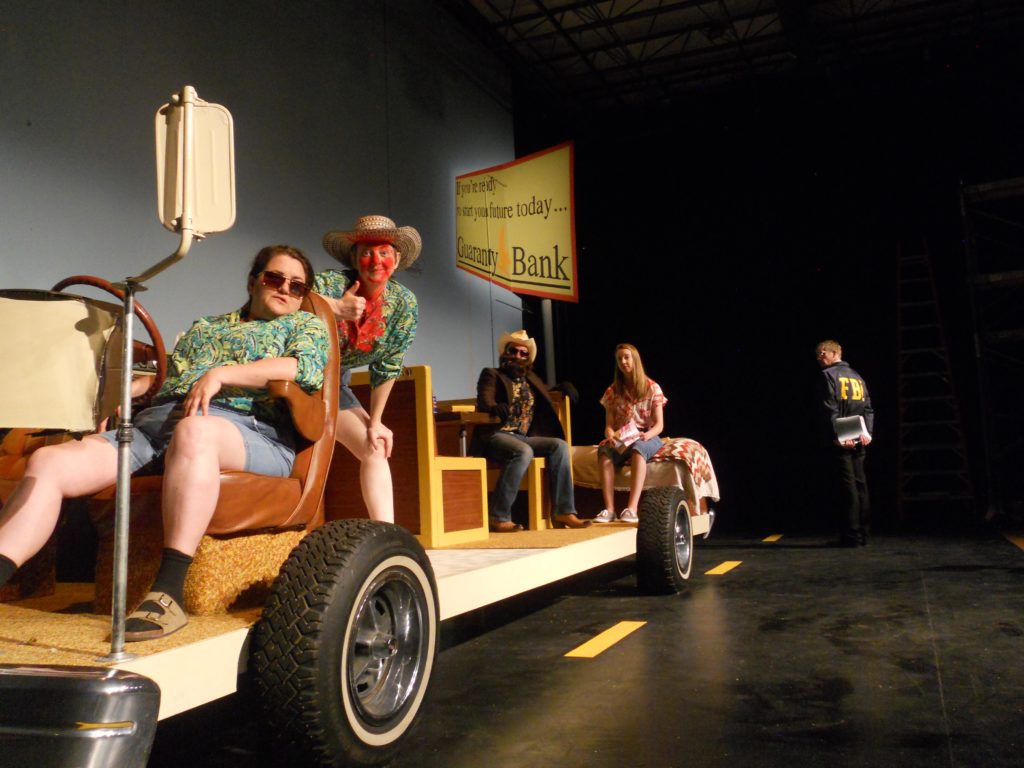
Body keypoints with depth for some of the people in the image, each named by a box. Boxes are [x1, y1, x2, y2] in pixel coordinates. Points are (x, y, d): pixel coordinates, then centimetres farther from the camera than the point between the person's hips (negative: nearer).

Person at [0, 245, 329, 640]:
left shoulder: (306, 324, 22)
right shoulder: (203, 326, 37)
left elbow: (309, 368, -1)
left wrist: (222, 373, -9)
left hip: (247, 427, -5)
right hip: (158, 416, 5)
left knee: (194, 431, -41)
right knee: (48, 462, -18)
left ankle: (168, 593, -41)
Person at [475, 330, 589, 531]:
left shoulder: (531, 379, 24)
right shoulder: (491, 375, 7)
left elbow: (547, 397, 36)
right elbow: (484, 403, -9)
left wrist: (564, 387, 16)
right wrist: (496, 408, -30)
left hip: (523, 438, 6)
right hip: (497, 436, -6)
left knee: (560, 445, -18)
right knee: (524, 452, -35)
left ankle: (563, 512, -21)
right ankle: (499, 518, -32)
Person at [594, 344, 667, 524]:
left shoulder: (652, 388, 3)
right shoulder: (612, 391, 9)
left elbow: (659, 425, -1)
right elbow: (609, 425, 5)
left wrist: (647, 435, -23)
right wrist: (611, 436, -19)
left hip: (647, 438, -2)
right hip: (621, 441, 2)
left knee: (637, 448, -40)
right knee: (604, 450, -34)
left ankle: (632, 508, -51)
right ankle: (609, 509, -44)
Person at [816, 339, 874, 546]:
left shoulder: (829, 375, -4)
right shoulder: (857, 376, 18)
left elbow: (831, 409, -13)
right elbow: (868, 408, 10)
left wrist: (836, 435, -16)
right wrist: (867, 432, 2)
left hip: (841, 439, -6)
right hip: (859, 440, 6)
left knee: (848, 485, -6)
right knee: (860, 483, 9)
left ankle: (852, 535, -5)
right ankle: (862, 534, 12)